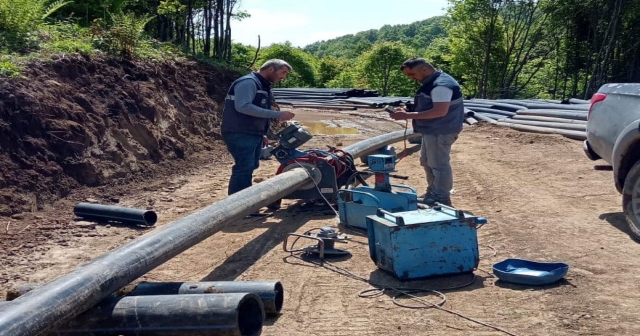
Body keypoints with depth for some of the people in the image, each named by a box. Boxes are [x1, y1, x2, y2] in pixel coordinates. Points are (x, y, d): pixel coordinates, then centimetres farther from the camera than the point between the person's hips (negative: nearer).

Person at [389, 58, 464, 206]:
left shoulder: (441, 85, -21)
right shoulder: (431, 83, 13)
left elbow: (440, 111, -28)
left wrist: (408, 115, -27)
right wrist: (407, 112, 2)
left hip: (440, 132, -11)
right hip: (432, 131, 11)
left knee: (439, 164, -3)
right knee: (427, 162, 19)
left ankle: (442, 199, 6)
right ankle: (433, 194, 31)